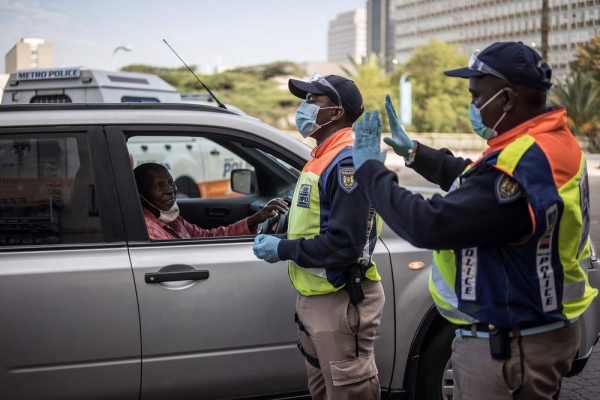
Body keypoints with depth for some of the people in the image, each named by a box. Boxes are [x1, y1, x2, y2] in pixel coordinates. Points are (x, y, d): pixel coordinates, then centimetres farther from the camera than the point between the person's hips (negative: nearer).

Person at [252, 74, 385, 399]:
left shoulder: (346, 161, -19)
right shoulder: (323, 156, 13)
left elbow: (345, 243, -26)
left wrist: (283, 250, -17)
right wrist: (286, 217, 6)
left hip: (340, 300, -11)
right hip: (313, 297, 11)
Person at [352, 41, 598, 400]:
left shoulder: (519, 167, -29)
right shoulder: (551, 144, 4)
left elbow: (428, 225, -29)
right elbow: (474, 182, 20)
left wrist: (370, 169, -17)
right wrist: (414, 152, 17)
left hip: (507, 348, -10)